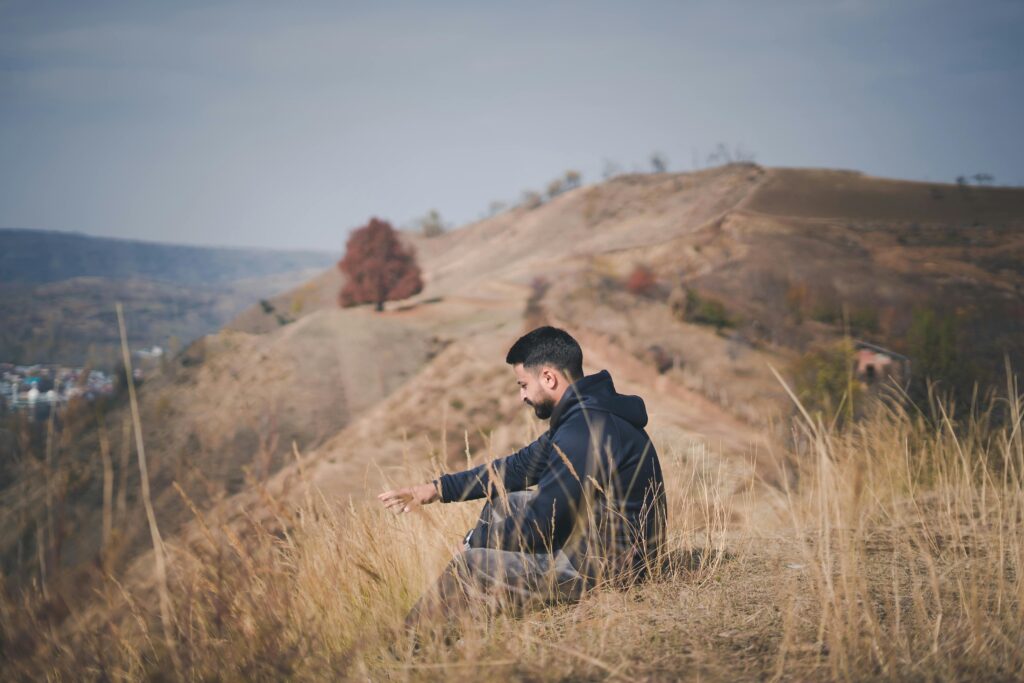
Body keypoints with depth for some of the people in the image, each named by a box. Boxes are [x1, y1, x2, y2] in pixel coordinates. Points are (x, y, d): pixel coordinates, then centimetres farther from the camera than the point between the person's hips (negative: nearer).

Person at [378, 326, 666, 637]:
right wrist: (438, 488, 15)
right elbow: (518, 467, 18)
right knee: (502, 504, 16)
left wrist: (475, 541, -5)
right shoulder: (582, 416, 9)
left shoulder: (588, 429, -24)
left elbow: (538, 526, -22)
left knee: (470, 566, -11)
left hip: (611, 565, -11)